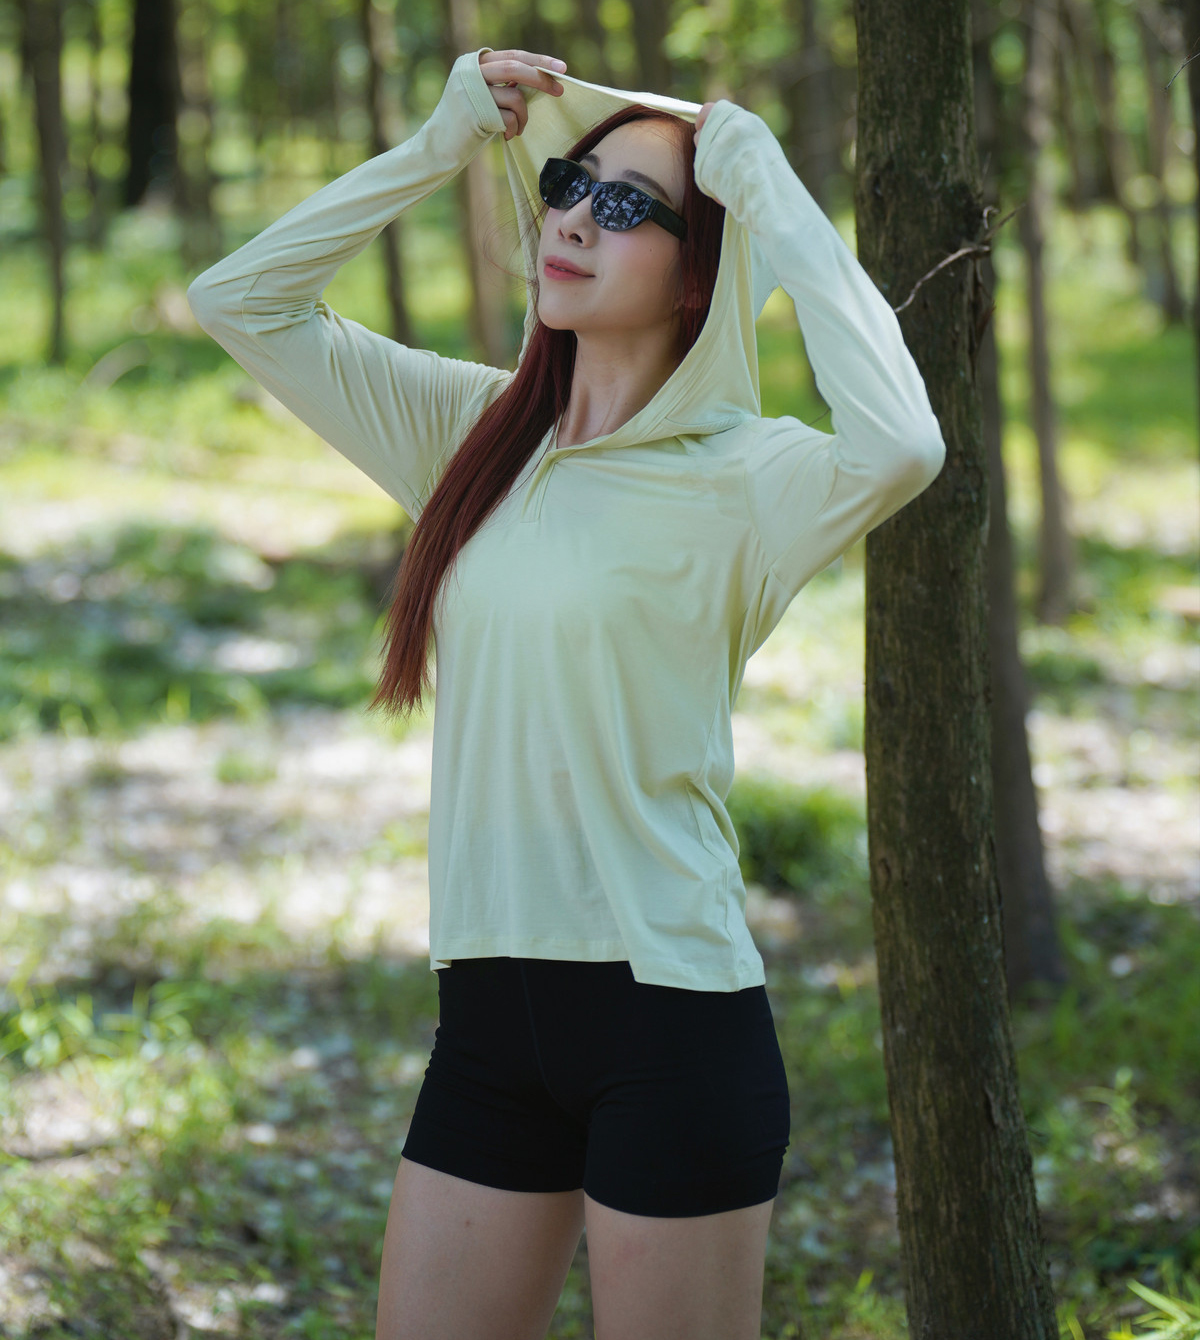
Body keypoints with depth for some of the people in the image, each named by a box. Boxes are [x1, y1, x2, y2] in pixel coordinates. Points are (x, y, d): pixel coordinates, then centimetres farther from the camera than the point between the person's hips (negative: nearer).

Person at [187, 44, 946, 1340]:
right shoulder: (480, 432, 10)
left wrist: (778, 203, -20)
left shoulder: (736, 477, -9)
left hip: (666, 1013, -6)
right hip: (488, 1009, 6)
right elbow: (240, 299, 11)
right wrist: (443, 141, 4)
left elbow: (899, 448, -30)